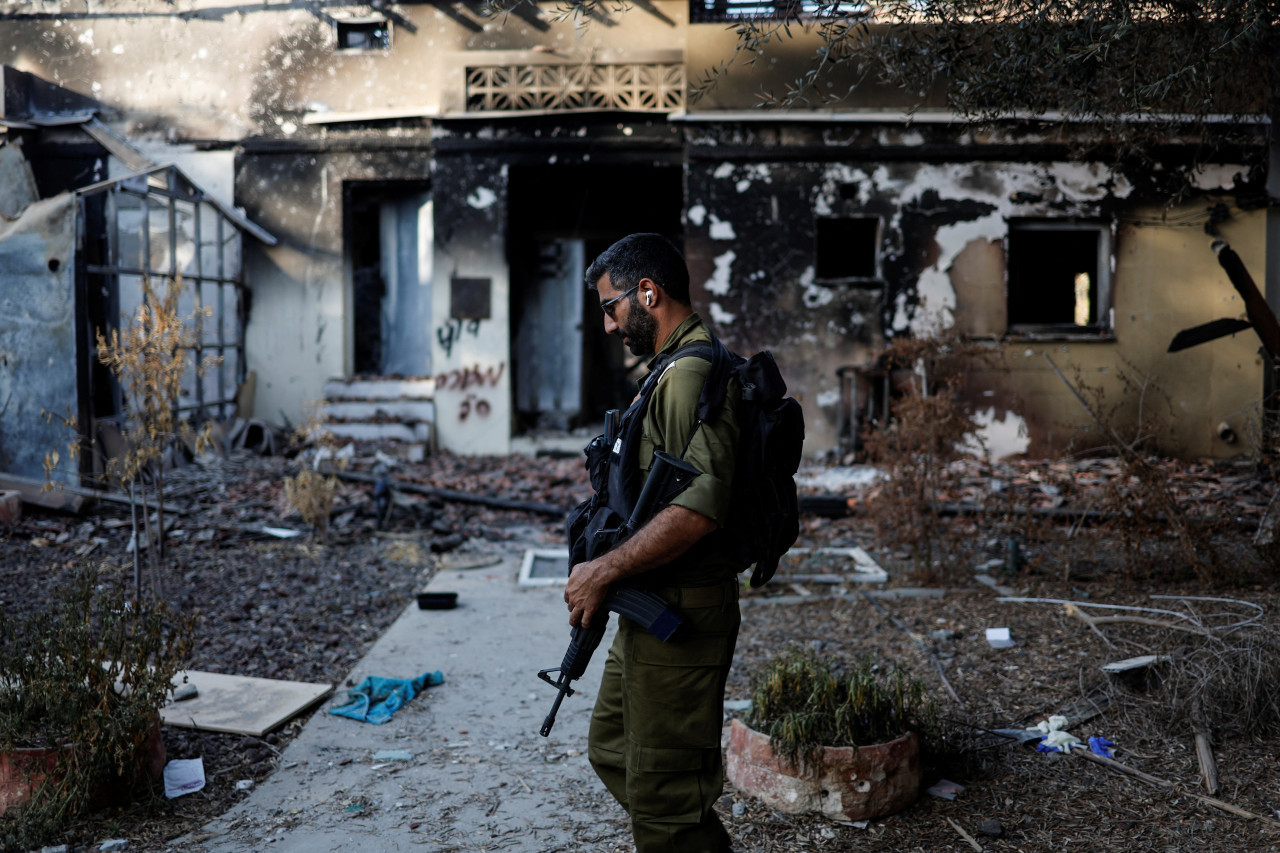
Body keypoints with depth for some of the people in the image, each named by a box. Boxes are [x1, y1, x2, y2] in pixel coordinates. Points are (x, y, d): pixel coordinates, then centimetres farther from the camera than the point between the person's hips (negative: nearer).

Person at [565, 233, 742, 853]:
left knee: (662, 792, 0)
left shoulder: (691, 373, -18)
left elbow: (700, 505, -29)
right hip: (652, 610, 11)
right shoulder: (675, 368, 16)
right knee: (611, 749, 23)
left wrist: (604, 571, -22)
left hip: (679, 617, -11)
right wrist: (608, 566, 16)